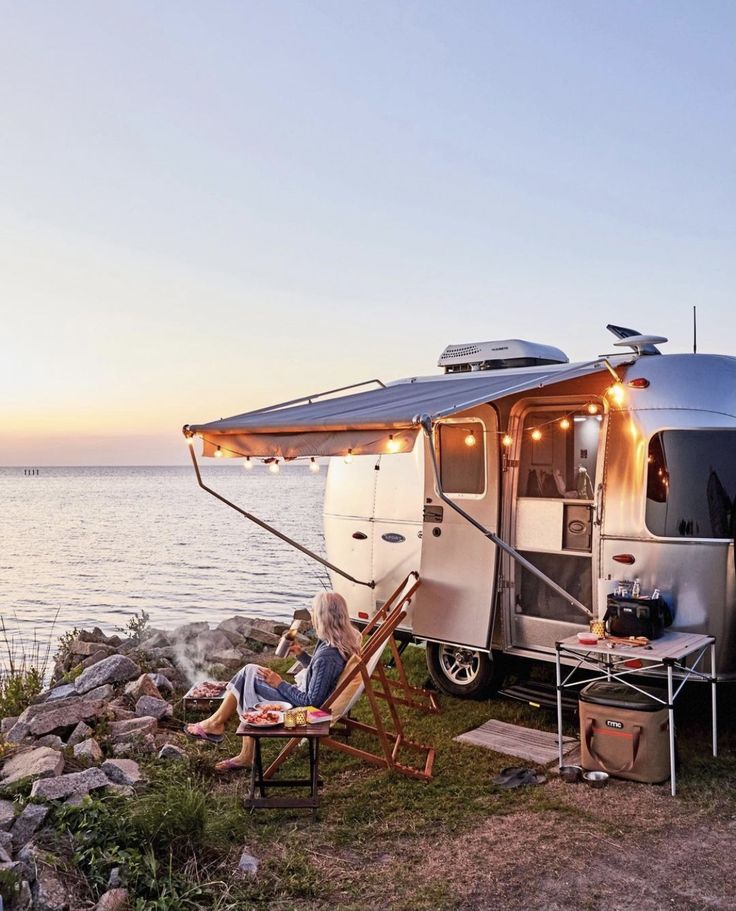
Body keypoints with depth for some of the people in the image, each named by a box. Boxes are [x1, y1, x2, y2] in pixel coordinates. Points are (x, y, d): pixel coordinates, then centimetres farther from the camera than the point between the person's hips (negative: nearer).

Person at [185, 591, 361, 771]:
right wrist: (301, 654, 1)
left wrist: (280, 684, -17)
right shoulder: (343, 641, -3)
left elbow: (311, 702, -25)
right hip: (307, 697, 9)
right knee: (250, 673, 9)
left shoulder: (327, 656, -30)